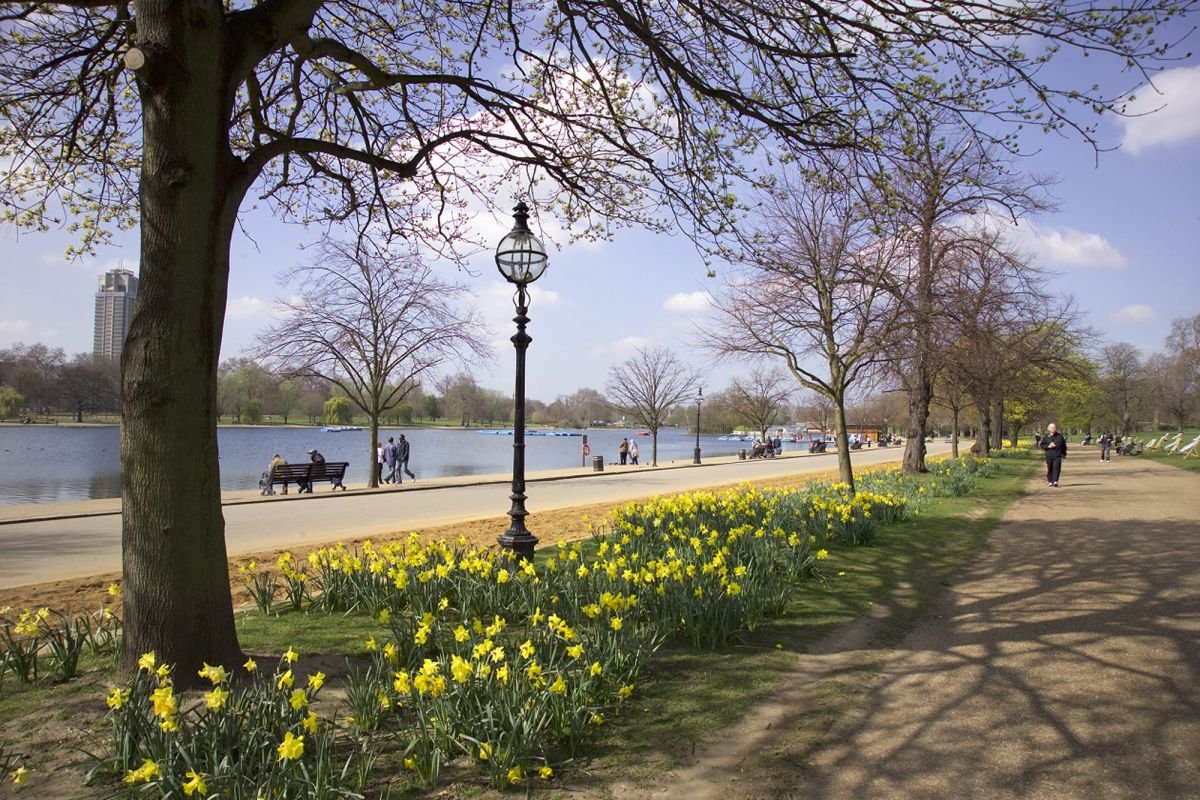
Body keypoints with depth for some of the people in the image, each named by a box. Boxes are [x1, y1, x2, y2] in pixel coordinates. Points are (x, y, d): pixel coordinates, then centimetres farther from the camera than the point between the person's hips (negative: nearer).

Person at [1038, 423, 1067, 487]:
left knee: (1056, 468, -12)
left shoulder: (1060, 436, 7)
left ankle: (1055, 481, -16)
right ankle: (1050, 481, 15)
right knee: (1050, 469, 5)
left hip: (1057, 456, -1)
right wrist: (1048, 446, -11)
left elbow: (1064, 446, 14)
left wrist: (1064, 454, 14)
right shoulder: (1046, 437, 6)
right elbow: (1041, 445, 6)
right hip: (1049, 456, 1)